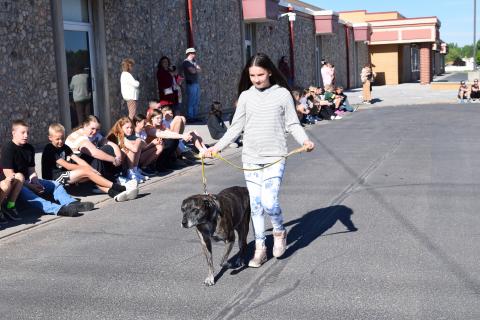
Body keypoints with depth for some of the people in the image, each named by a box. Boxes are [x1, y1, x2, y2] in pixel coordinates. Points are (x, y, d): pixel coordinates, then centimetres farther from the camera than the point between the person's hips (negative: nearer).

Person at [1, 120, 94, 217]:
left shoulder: (29, 148, 12)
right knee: (24, 192, -38)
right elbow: (9, 174, -16)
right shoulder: (8, 148, -10)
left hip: (28, 181, 9)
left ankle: (72, 203, -30)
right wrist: (30, 186, -18)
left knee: (55, 184, -2)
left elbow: (31, 170, 8)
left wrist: (36, 183, -13)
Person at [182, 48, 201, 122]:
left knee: (196, 101, 10)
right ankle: (190, 117, -1)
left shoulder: (193, 61, 18)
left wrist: (195, 69, -7)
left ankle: (194, 116, 16)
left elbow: (200, 70, 11)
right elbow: (193, 71, -17)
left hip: (196, 83, 9)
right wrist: (197, 69, 2)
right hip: (191, 84, -9)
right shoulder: (186, 62, -8)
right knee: (191, 101, -6)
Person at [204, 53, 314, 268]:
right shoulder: (245, 96, 7)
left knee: (269, 202, -15)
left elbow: (292, 124, 0)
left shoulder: (282, 94, -1)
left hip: (275, 157, -3)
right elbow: (236, 127, 10)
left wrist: (304, 140, -18)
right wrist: (218, 146, 2)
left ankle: (280, 232, 16)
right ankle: (260, 248, 17)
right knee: (255, 205, 6)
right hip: (250, 158, 3)